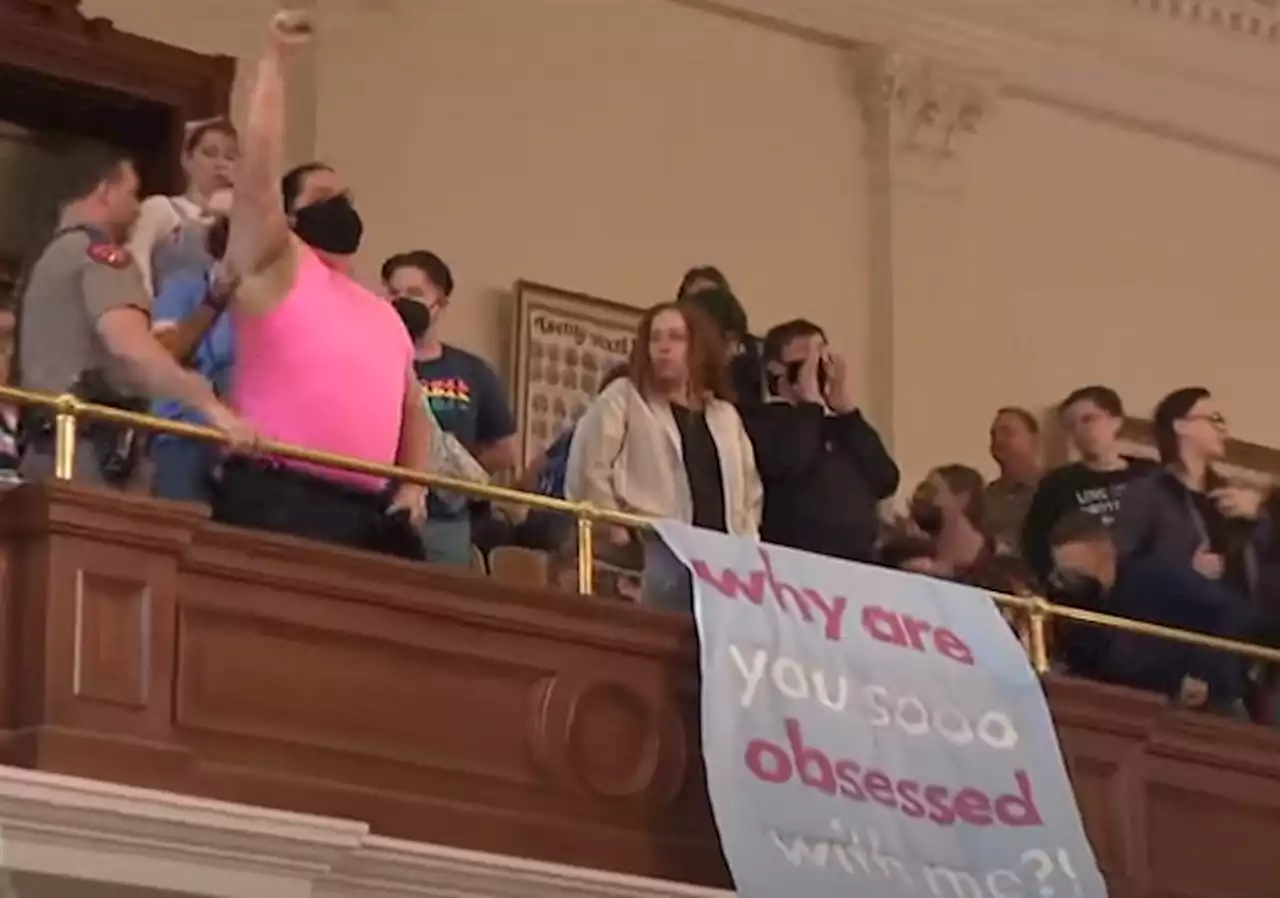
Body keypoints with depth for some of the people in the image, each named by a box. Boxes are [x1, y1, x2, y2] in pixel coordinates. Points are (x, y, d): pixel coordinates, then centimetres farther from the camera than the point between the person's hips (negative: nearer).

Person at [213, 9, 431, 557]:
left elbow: (412, 412, 31)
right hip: (276, 501, -7)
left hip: (367, 512, 7)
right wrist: (276, 57, 0)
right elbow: (259, 164, -3)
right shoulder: (274, 267, 8)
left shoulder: (385, 316, 27)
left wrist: (414, 485, 13)